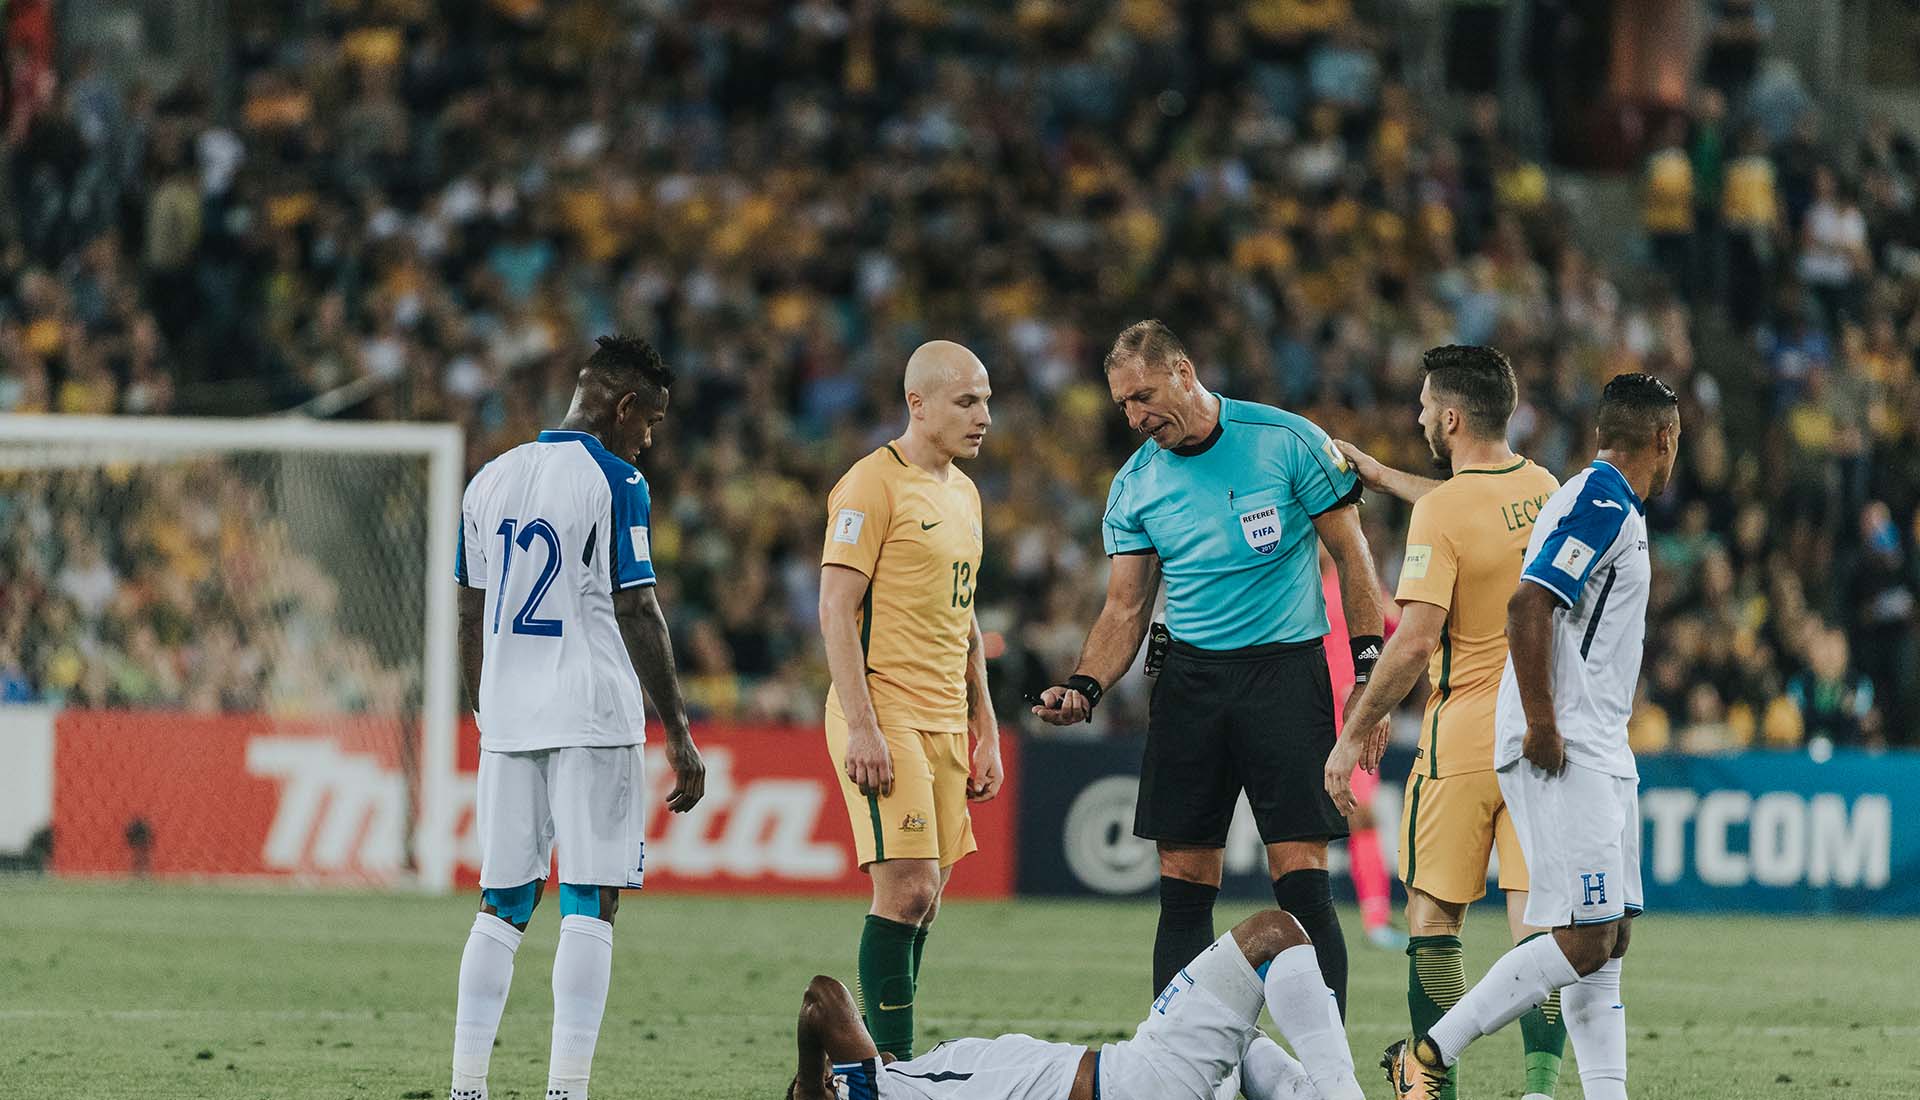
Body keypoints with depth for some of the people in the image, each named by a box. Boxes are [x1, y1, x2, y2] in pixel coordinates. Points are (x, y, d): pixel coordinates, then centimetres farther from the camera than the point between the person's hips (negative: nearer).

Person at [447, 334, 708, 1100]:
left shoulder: (490, 481, 13)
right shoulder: (614, 484, -7)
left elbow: (471, 618, 15)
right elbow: (637, 616, -9)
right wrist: (678, 735, -6)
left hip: (508, 717, 6)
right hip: (594, 720, -6)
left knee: (502, 905, 10)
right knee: (591, 906, -4)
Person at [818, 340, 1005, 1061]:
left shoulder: (962, 494, 18)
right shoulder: (873, 484, -9)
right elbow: (836, 610, -13)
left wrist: (986, 731, 19)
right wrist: (861, 727, -20)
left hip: (945, 723, 8)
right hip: (885, 718, -8)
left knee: (923, 898, 6)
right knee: (907, 889, -15)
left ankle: (877, 1054, 12)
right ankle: (889, 1065, -11)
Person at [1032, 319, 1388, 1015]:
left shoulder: (1288, 442, -5)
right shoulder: (1136, 485, 6)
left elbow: (1352, 558, 1)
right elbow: (1126, 607, 10)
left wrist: (1369, 676, -4)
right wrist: (1084, 687, -8)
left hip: (1286, 669, -4)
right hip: (1189, 680, 4)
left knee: (1302, 881, -9)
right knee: (1183, 887, 2)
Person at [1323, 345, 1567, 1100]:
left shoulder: (1441, 512, -14)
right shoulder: (1545, 490, 6)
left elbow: (1413, 644, -19)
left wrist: (1353, 736, -10)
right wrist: (1384, 479, 39)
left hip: (1463, 741, -5)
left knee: (1432, 918, 7)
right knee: (1535, 921, 1)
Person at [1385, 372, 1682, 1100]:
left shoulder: (1606, 504, 18)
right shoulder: (1604, 503, -12)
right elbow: (1528, 606, -21)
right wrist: (1543, 726, -21)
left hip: (1599, 754, 11)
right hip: (1564, 753, -11)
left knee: (1607, 943, 5)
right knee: (1585, 941, -14)